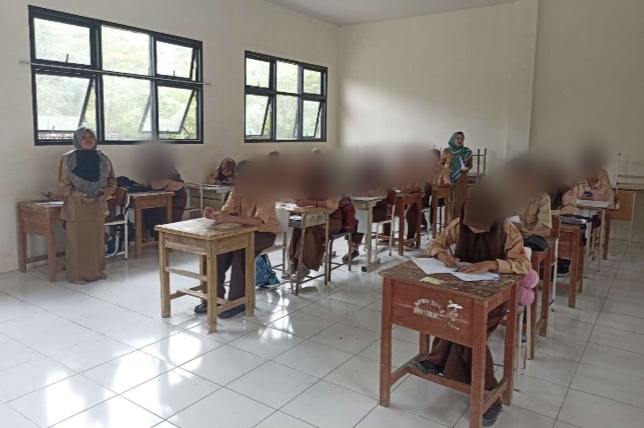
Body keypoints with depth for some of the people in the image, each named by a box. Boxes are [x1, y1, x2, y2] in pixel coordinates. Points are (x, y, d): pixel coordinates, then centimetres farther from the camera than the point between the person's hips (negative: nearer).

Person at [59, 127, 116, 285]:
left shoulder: (103, 158, 6)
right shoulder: (68, 158, -4)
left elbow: (112, 180, 10)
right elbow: (64, 184, -5)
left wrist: (106, 192, -8)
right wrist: (79, 196, -18)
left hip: (97, 206, 4)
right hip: (76, 206, -4)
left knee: (97, 239, 10)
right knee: (77, 241, 0)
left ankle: (97, 270, 23)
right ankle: (76, 274, 8)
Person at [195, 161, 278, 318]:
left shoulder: (265, 192, -23)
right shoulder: (237, 190, -2)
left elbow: (258, 221, -37)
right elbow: (225, 212, -10)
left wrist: (230, 219, -48)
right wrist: (214, 214, -34)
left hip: (265, 233, -6)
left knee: (240, 253, -32)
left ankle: (237, 301, -19)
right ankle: (215, 297, -7)